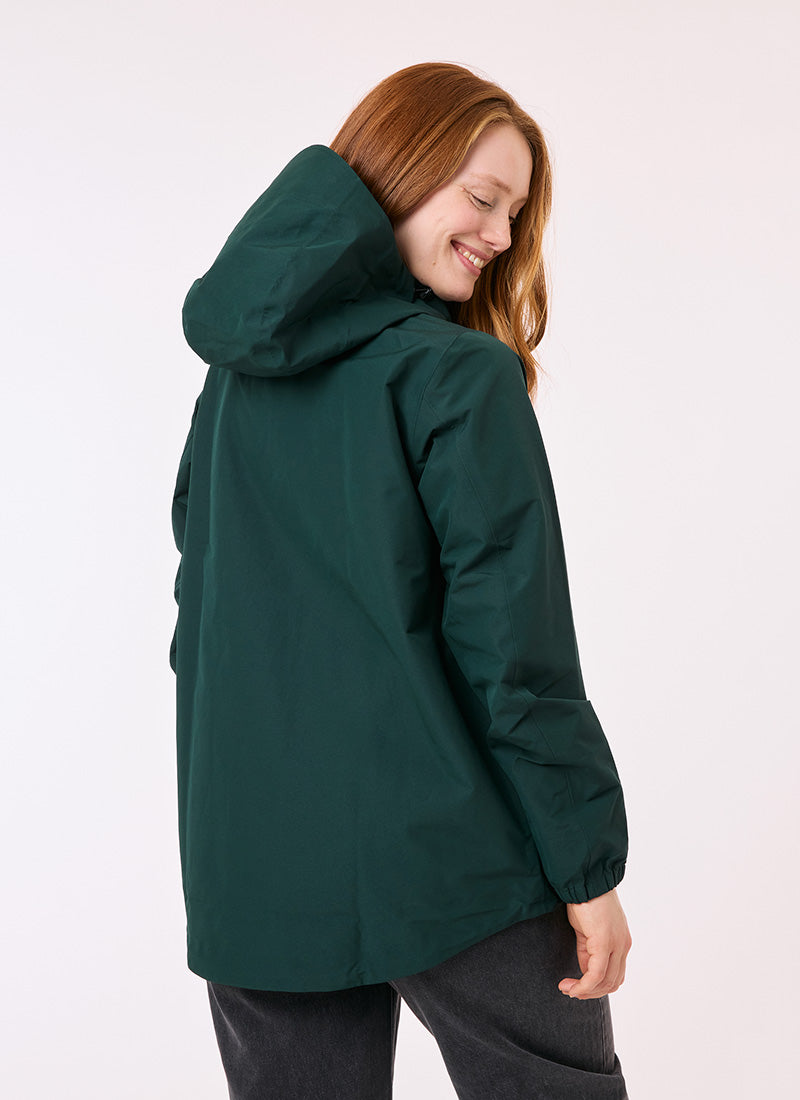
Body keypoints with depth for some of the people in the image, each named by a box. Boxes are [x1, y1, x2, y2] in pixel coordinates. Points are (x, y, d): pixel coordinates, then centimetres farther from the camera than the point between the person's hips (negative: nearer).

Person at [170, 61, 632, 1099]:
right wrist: (589, 865, -7)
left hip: (246, 872, 6)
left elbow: (199, 611, 13)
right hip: (444, 858, -6)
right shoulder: (460, 377, -11)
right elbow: (513, 649, -14)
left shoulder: (234, 374, 8)